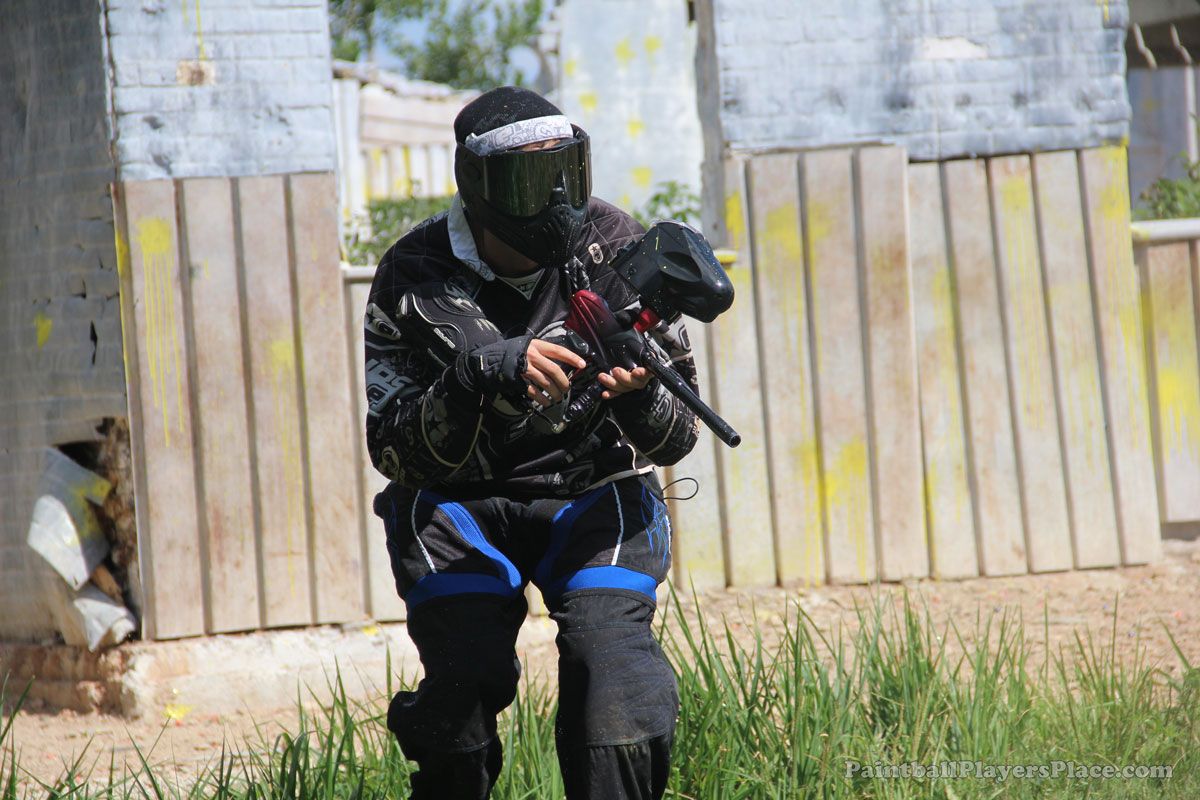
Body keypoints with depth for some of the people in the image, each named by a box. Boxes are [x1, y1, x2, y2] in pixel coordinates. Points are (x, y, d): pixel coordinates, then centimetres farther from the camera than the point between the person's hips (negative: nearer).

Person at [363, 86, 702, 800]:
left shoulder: (616, 250, -8)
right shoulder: (415, 278, -11)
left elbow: (677, 439, -5)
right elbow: (393, 449, -16)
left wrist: (638, 392, -29)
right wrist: (483, 376, -32)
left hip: (594, 496, 1)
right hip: (457, 503, 0)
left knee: (609, 648, -27)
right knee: (466, 675, -22)